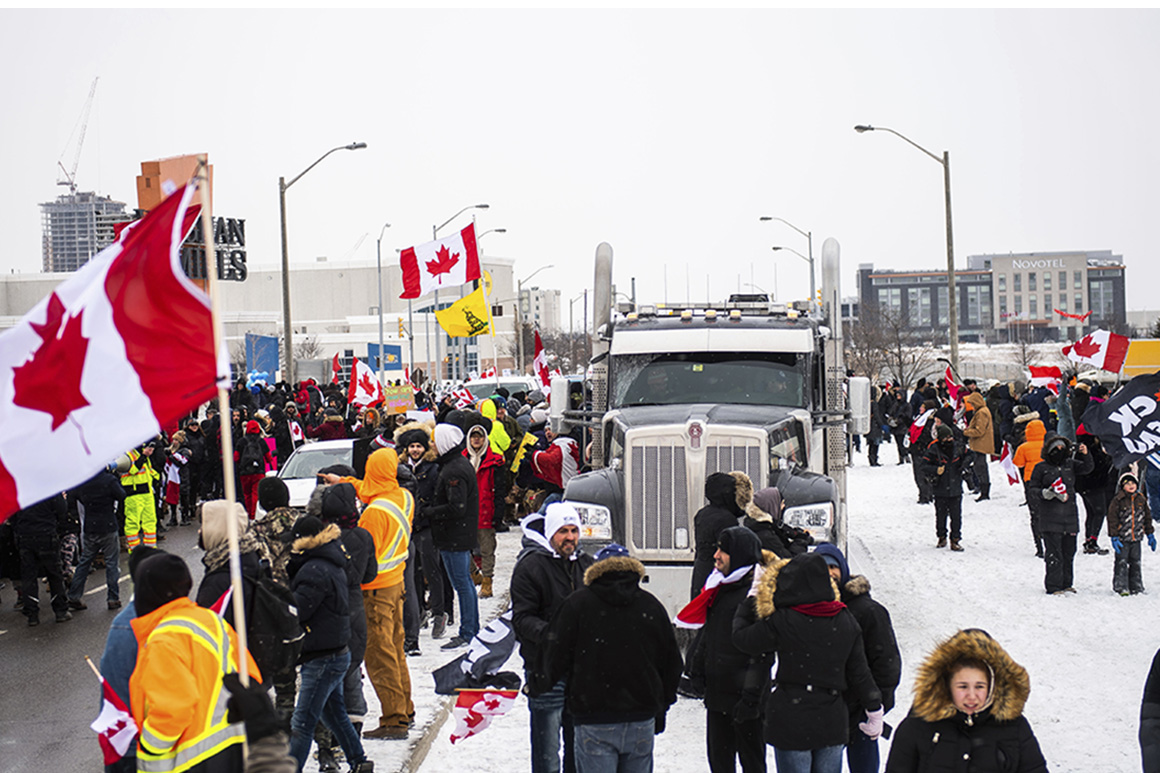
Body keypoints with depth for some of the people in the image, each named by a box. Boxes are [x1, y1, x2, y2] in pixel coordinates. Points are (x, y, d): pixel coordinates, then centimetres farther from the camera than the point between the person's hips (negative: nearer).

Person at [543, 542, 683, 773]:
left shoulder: (577, 604, -5)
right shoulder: (652, 606, 5)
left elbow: (555, 661, -4)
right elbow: (672, 665, 10)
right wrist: (661, 707, 23)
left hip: (594, 722, -3)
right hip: (642, 720, 3)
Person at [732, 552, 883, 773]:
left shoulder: (782, 622, -14)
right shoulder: (846, 621, -1)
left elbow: (741, 638, 1)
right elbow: (859, 672, 5)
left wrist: (750, 598, 14)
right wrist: (875, 710, 18)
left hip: (791, 722, -4)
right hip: (833, 721, 4)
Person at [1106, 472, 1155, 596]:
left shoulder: (1141, 500, 7)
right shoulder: (1118, 500, -8)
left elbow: (1147, 518, 17)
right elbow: (1112, 519, -8)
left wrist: (1150, 535, 16)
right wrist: (1114, 537, -12)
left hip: (1136, 538, 4)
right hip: (1122, 538, -4)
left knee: (1135, 563, 11)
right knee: (1122, 563, -4)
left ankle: (1136, 587, 20)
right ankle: (1121, 587, 4)